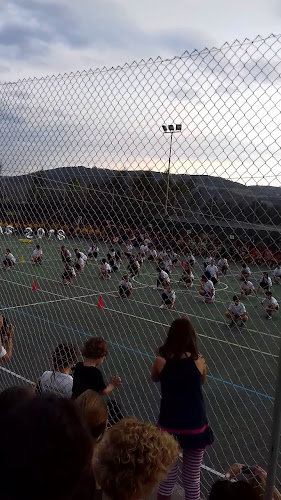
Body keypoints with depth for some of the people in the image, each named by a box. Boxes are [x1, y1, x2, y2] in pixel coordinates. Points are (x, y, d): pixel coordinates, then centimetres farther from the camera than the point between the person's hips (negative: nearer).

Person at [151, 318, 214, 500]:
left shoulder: (161, 361, -12)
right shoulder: (199, 360, -11)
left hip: (169, 424, 0)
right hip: (195, 425, 0)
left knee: (168, 473, 19)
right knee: (192, 477, 15)